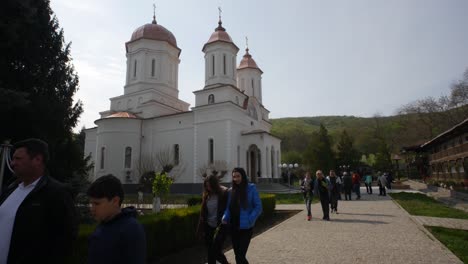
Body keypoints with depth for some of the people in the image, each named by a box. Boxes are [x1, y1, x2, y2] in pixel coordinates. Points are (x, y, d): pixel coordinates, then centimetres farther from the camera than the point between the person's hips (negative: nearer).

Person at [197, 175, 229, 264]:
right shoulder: (206, 195, 4)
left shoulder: (224, 194, -11)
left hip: (220, 227, -5)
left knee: (216, 251, -4)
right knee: (210, 252, 12)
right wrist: (201, 228, 8)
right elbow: (203, 212, 9)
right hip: (208, 227, 5)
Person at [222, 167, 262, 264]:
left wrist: (249, 220, -19)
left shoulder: (251, 188, -7)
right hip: (234, 227, 5)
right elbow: (228, 207, 7)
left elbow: (258, 207, -8)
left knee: (241, 256, -9)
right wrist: (225, 218, -12)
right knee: (237, 255, 13)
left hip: (245, 228, -4)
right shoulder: (231, 191, 5)